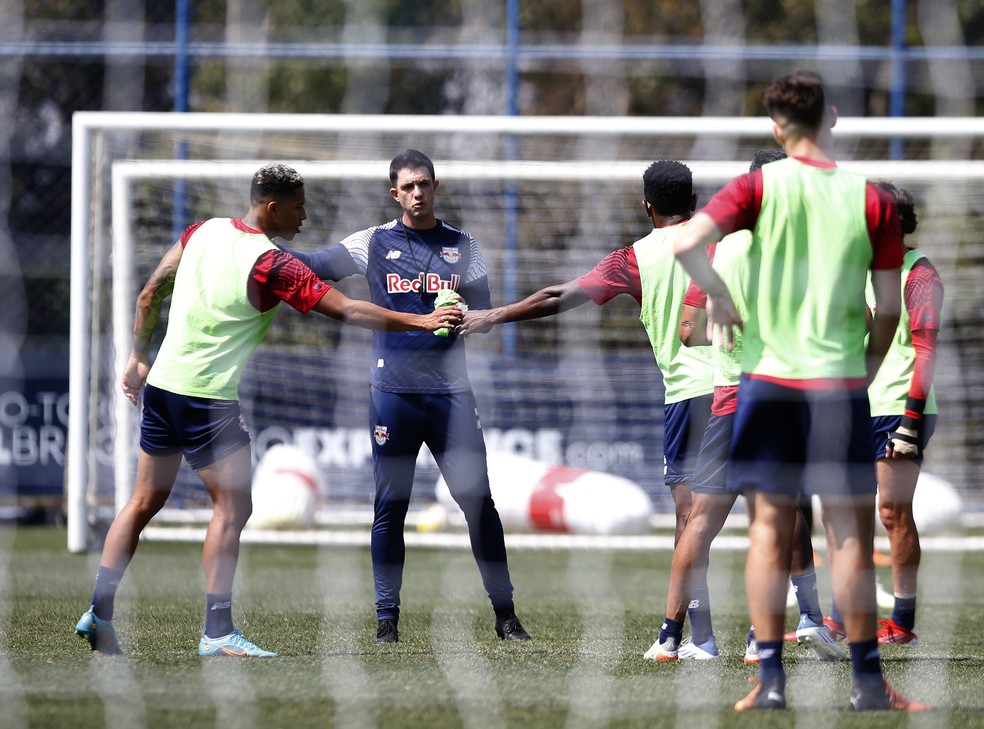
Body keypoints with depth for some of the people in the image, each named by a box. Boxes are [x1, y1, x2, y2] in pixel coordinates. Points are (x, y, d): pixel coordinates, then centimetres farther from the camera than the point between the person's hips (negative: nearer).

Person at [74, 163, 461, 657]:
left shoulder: (203, 232, 6)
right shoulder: (273, 266, -15)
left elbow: (150, 294, 12)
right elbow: (347, 311, -17)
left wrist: (139, 357, 21)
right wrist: (421, 322, -13)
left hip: (161, 384, 8)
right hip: (209, 396, -8)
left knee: (145, 500, 14)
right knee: (232, 506, -2)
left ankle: (98, 613, 12)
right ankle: (216, 631, -7)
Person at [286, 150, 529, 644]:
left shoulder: (462, 246, 10)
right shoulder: (374, 243, 6)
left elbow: (485, 313, 8)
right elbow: (313, 266, 0)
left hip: (450, 391, 0)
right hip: (392, 392, 0)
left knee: (478, 501, -3)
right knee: (390, 506, 1)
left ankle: (504, 612, 4)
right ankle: (387, 617, 8)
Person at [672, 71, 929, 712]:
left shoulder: (761, 187, -2)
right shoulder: (872, 200, -1)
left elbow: (688, 243, -15)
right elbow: (889, 309, 0)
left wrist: (719, 298, 1)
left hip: (768, 382, 1)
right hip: (841, 387, -1)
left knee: (771, 531, 5)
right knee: (851, 536, 4)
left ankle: (771, 679, 2)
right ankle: (867, 679, 5)